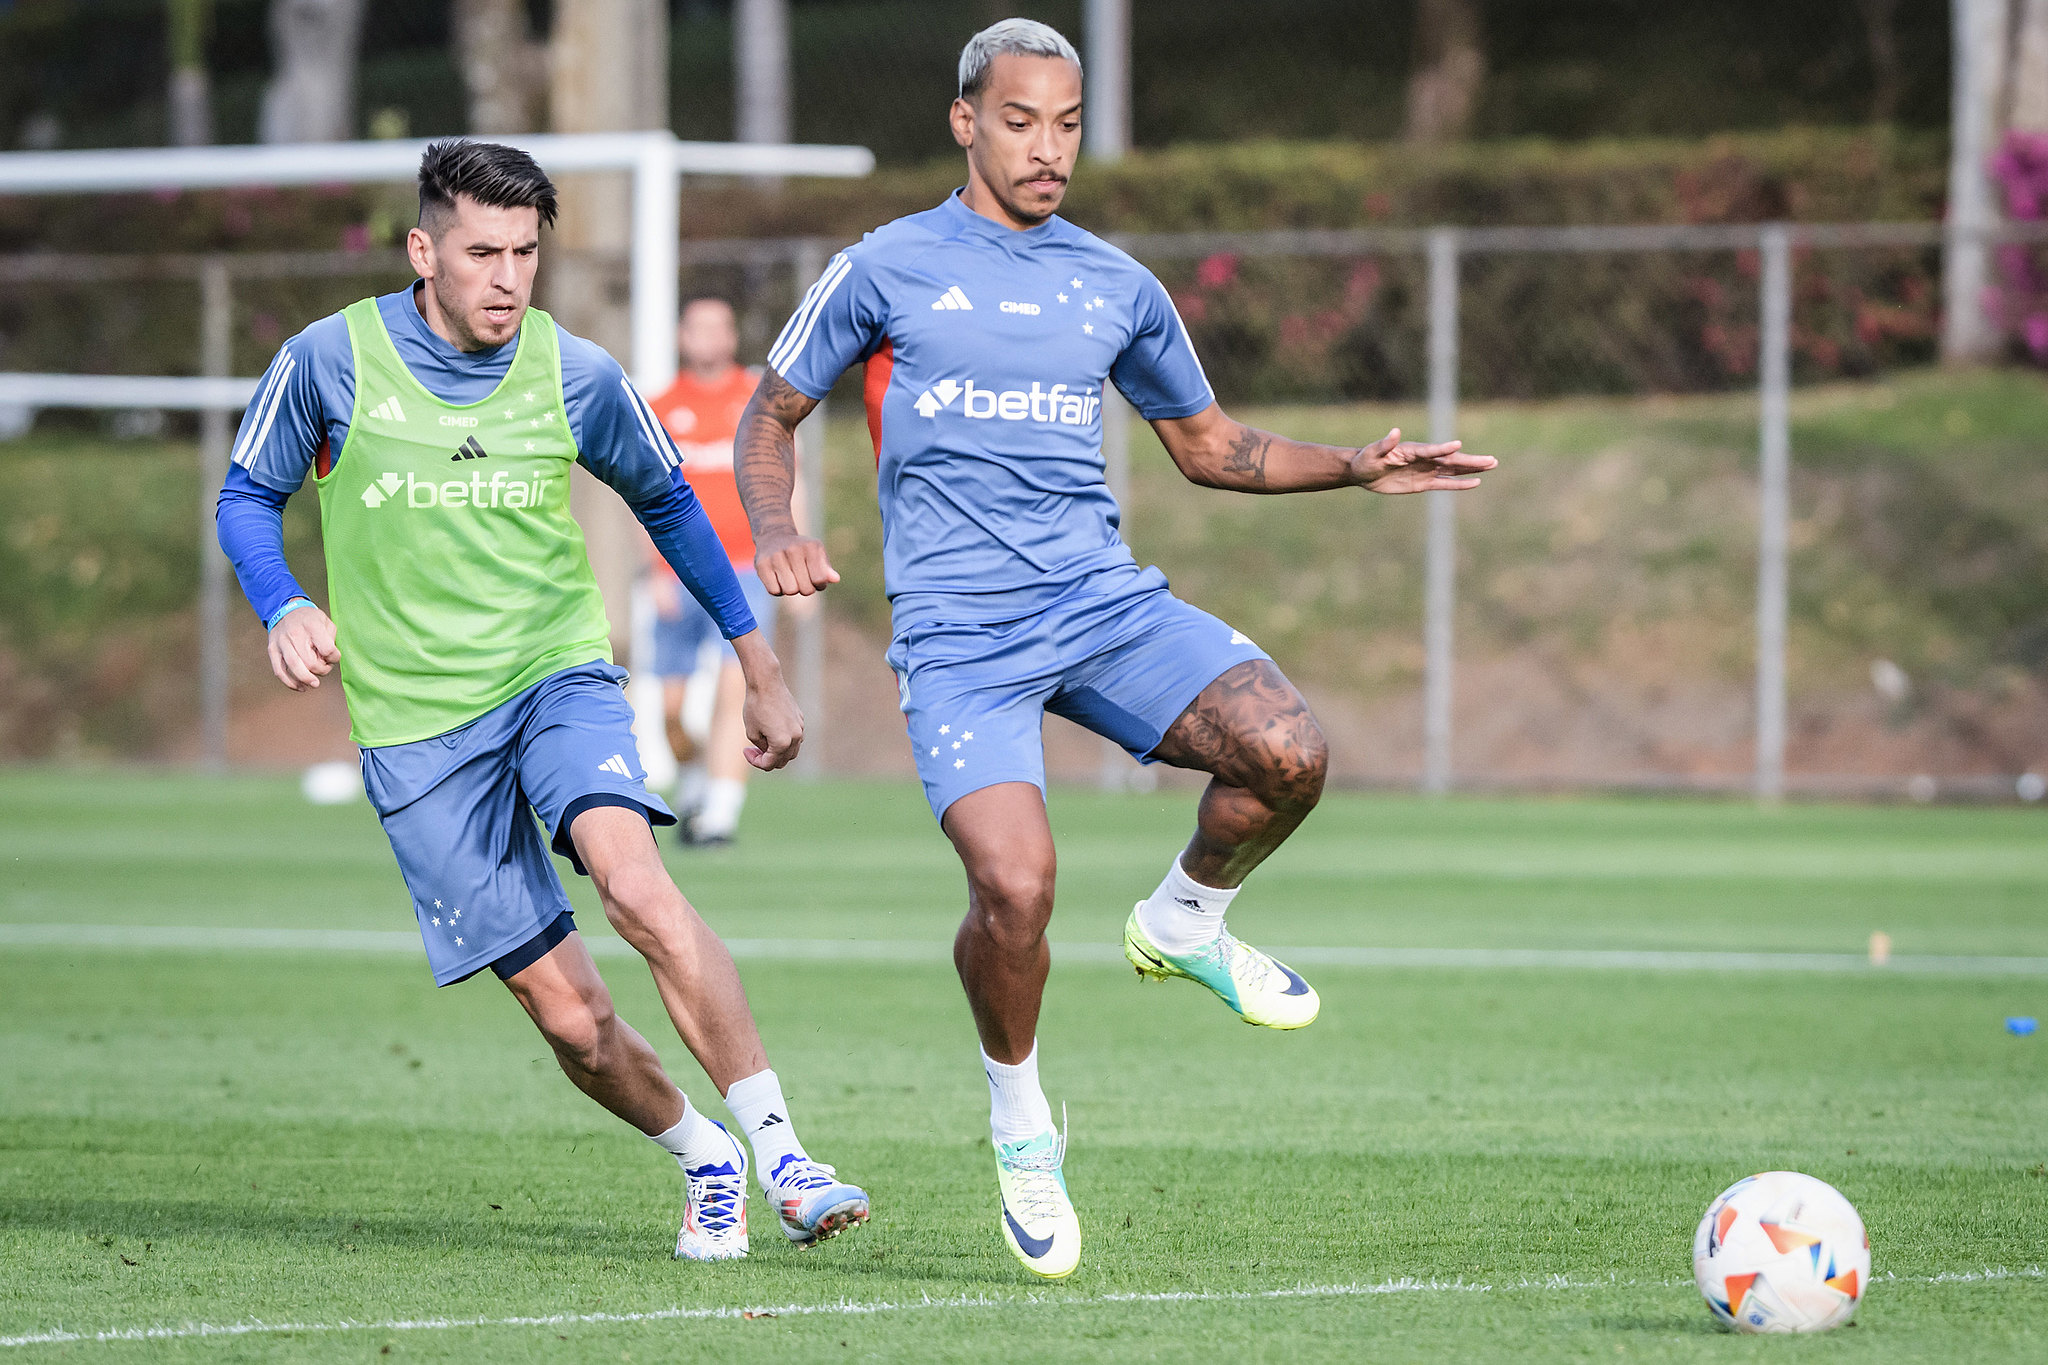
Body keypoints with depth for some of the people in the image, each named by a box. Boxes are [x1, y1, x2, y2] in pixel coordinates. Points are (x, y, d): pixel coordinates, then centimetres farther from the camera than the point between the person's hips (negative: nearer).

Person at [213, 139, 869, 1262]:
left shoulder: (576, 376, -1)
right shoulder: (331, 359, -6)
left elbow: (667, 505, 16)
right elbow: (249, 495, 10)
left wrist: (760, 669, 18)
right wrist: (282, 609, -10)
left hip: (559, 674, 0)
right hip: (416, 720, 0)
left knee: (634, 883, -31)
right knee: (570, 1017, -7)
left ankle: (778, 1154, -28)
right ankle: (702, 1160, 19)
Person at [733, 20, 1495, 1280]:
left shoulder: (1117, 287, 15)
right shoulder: (884, 269, 4)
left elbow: (1209, 445, 26)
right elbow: (771, 416, 14)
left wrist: (1359, 468, 12)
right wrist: (775, 532, -7)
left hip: (1105, 600, 3)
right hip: (960, 634, -3)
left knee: (1289, 754, -23)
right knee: (1015, 885, -24)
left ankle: (1184, 922, 10)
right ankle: (1021, 1120, 5)